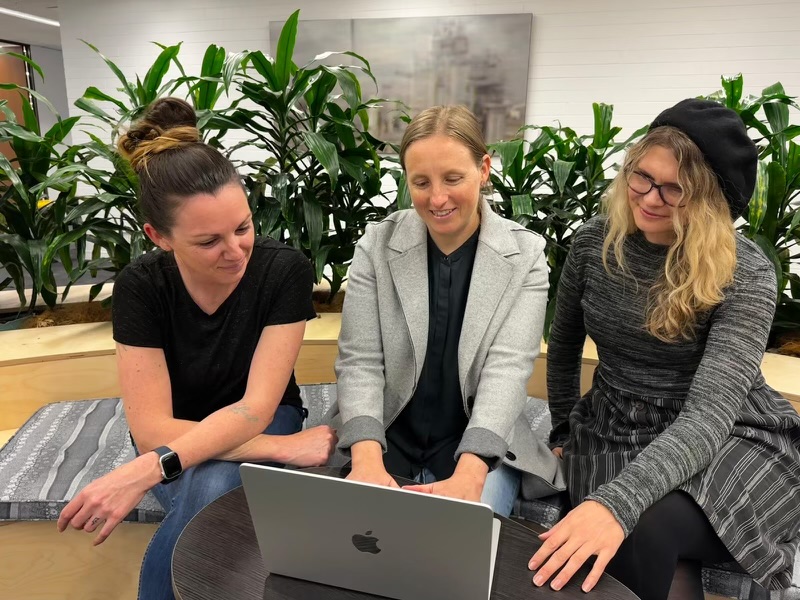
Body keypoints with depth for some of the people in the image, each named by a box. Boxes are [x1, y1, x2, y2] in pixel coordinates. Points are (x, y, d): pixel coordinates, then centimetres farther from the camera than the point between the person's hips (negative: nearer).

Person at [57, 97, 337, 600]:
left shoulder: (285, 270, -23)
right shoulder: (140, 286, -19)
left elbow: (256, 408, -25)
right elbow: (152, 430, -22)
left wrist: (146, 471, -39)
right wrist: (283, 449, -30)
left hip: (264, 423, 0)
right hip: (177, 438, 0)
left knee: (214, 486, -33)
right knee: (207, 494, -33)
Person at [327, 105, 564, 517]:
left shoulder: (525, 254, -6)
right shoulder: (376, 244, -4)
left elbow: (507, 368, -15)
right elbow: (359, 361, -10)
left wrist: (470, 471, -32)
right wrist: (367, 458, -28)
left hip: (482, 449, 0)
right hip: (387, 441, 1)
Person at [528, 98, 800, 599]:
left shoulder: (746, 274, -16)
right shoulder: (595, 242, -4)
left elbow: (710, 412, -29)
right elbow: (563, 343, 12)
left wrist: (616, 502, -43)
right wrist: (566, 432, 18)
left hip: (731, 443, -2)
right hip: (617, 434, 3)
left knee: (641, 532, -32)